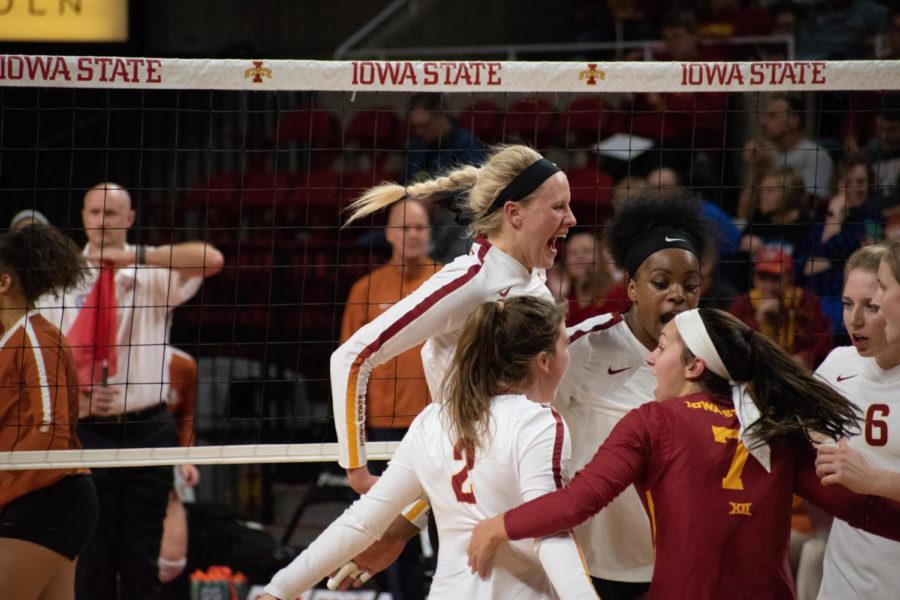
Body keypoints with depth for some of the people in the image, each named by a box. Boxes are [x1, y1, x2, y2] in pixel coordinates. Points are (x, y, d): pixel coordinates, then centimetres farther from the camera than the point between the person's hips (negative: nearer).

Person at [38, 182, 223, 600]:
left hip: (148, 428, 0)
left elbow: (211, 260, -17)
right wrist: (76, 395, -11)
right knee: (93, 556, 0)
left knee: (141, 556, 3)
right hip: (88, 431, 0)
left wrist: (135, 256, -24)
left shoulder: (153, 271, 2)